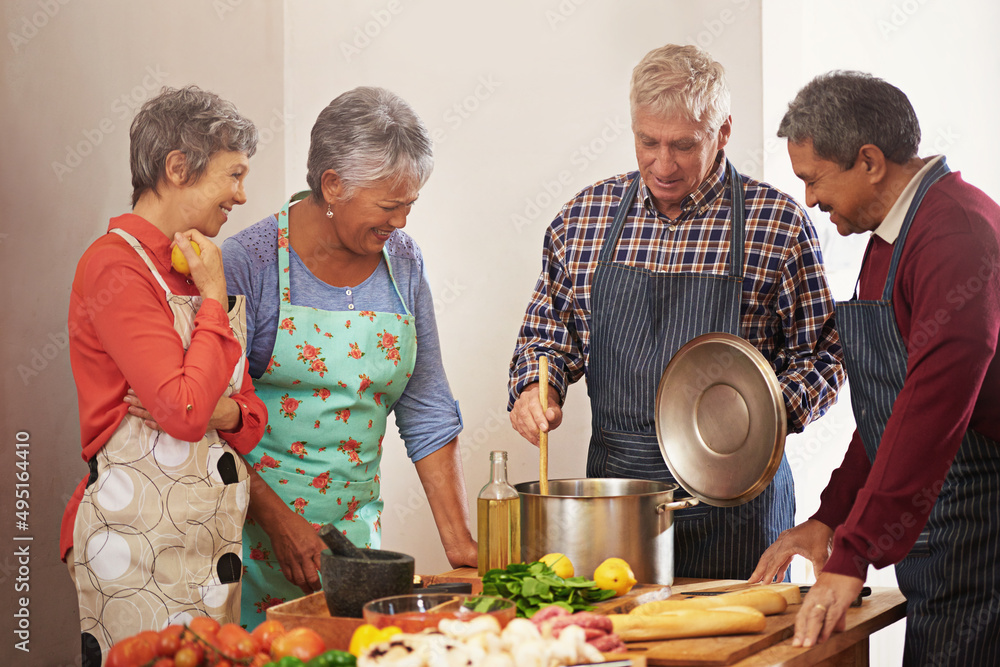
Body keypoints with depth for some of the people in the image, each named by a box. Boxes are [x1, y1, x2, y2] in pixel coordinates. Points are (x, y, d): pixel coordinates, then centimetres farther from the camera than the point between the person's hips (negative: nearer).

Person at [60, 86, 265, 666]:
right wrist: (214, 297, -11)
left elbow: (252, 416, 17)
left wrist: (222, 410, -7)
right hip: (140, 540, -8)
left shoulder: (199, 268, 16)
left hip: (214, 535, 8)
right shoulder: (116, 266, -11)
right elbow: (185, 411, -20)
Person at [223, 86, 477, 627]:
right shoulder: (250, 262, -11)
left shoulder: (402, 263, 4)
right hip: (257, 527, -4)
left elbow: (429, 415, 6)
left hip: (356, 523, 4)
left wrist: (461, 544, 0)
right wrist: (281, 522, -19)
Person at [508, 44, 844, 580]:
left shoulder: (779, 224, -4)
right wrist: (535, 389, -3)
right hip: (613, 476, 3)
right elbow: (548, 328, 16)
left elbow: (821, 350, -1)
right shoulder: (584, 215, 5)